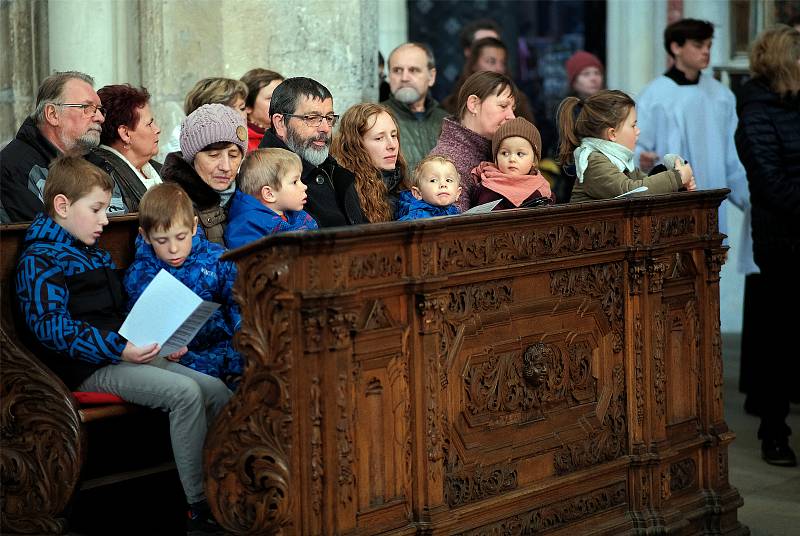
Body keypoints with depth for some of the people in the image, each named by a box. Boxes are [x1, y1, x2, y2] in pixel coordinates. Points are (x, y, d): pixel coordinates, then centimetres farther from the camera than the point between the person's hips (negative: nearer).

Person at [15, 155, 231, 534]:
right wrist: (118, 348, -25)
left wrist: (158, 343, 11)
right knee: (185, 392, -26)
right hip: (88, 370, -9)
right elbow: (50, 327, -18)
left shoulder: (95, 254, 22)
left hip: (126, 355, 9)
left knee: (216, 389, -5)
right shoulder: (40, 260, -7)